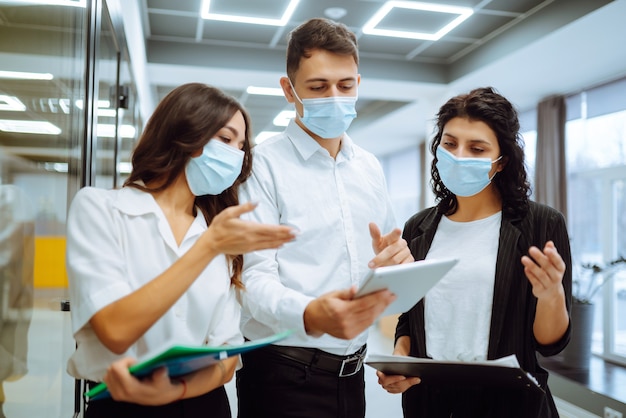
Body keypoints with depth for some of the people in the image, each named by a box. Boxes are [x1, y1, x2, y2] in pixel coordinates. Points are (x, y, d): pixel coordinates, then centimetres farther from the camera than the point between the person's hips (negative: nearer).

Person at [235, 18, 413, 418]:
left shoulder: (370, 167, 8)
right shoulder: (264, 163, -10)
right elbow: (255, 276, -17)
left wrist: (397, 258, -9)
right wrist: (311, 316, -36)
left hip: (352, 370, 6)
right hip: (285, 374, -5)